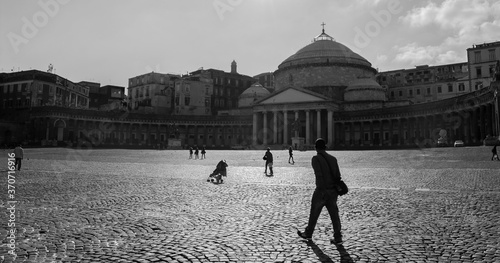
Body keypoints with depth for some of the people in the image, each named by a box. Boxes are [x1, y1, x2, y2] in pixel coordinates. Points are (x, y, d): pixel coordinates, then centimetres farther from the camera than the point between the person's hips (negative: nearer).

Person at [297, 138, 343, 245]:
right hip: (333, 191, 5)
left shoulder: (316, 158, -9)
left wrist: (322, 190, -21)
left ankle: (308, 234, 27)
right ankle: (338, 238, 9)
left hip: (321, 191, -5)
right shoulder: (333, 158, 7)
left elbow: (319, 175, -20)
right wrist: (336, 190, 17)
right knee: (334, 214, 8)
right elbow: (338, 176, 7)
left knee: (314, 213, 11)